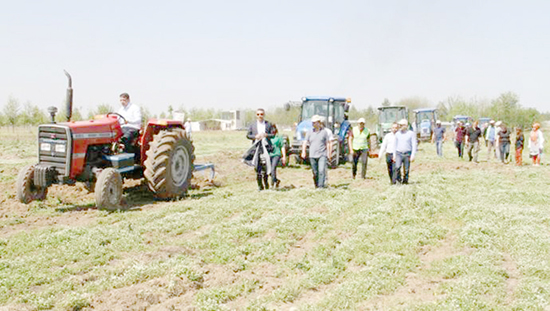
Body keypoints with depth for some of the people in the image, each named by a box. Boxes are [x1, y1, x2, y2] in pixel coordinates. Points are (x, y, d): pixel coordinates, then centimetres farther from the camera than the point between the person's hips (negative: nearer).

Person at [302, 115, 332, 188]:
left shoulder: (324, 132, 2)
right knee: (315, 172, 8)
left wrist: (328, 154, 1)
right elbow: (305, 142, 2)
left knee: (322, 170, -16)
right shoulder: (310, 132, 6)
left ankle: (321, 185, -16)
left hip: (322, 155, -2)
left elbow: (328, 143, 6)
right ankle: (316, 185, 22)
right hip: (312, 155, 2)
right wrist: (303, 151, -13)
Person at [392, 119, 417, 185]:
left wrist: (413, 155, -10)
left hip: (407, 154, -1)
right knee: (397, 167, -16)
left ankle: (405, 182, 12)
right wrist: (394, 155, 14)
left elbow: (414, 145, -2)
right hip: (399, 154, 1)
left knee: (406, 170, 1)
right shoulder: (397, 134, 10)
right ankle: (393, 182, -18)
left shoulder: (411, 133, 0)